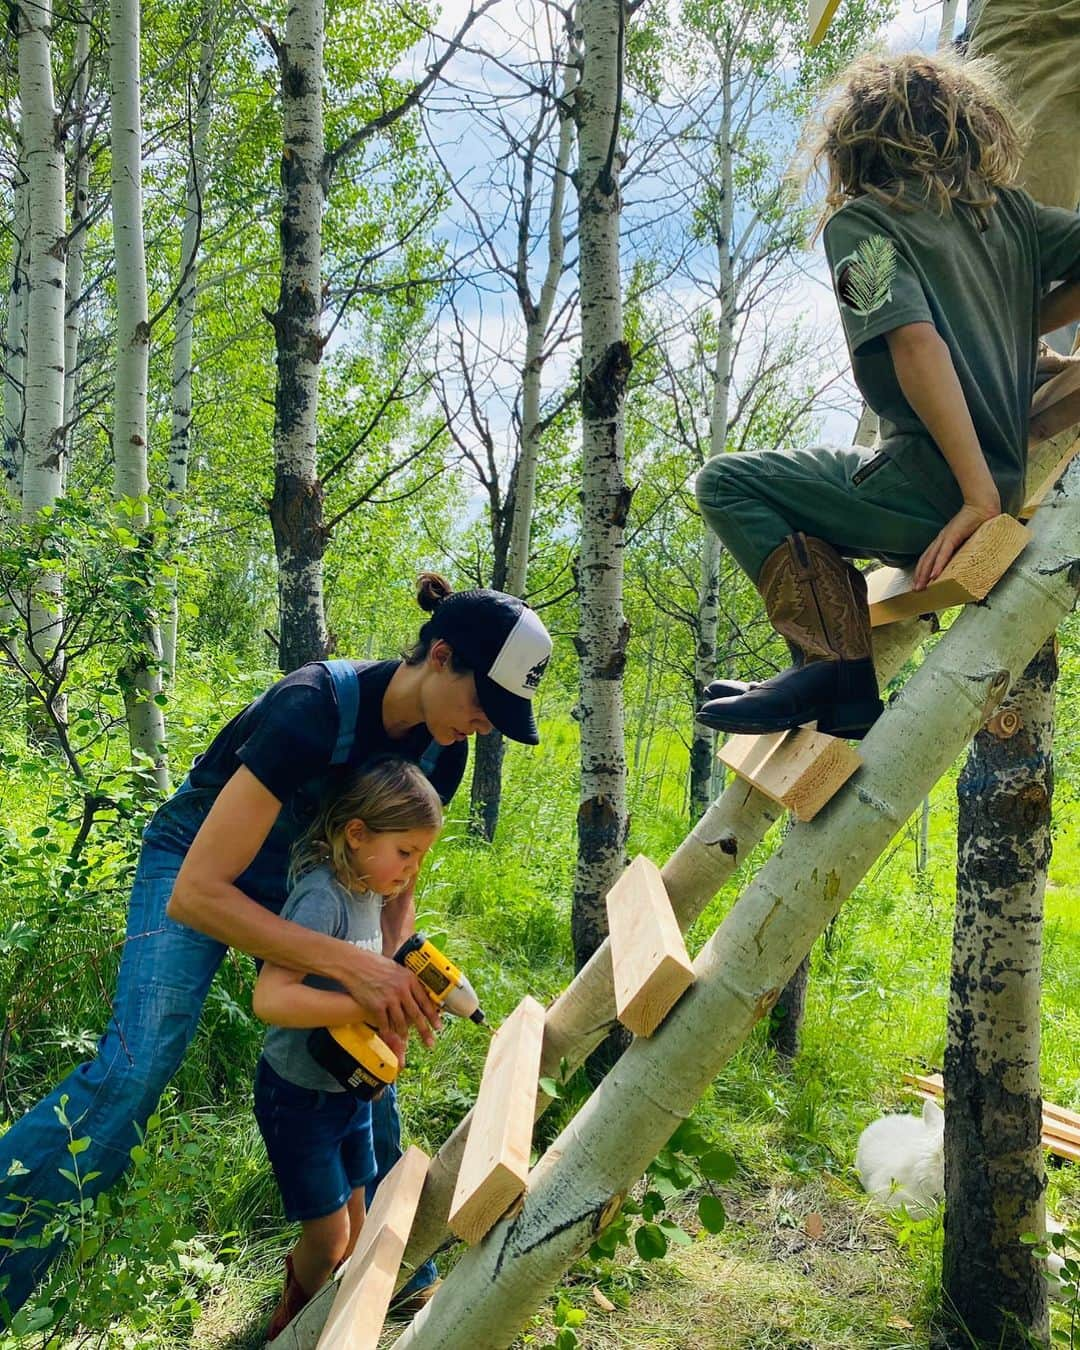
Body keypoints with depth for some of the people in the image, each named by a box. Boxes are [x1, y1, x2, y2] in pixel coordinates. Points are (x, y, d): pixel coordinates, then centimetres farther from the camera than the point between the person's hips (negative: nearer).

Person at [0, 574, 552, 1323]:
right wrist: (352, 963, -44)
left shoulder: (441, 748, -15)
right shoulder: (314, 711, -37)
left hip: (296, 873, 6)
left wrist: (396, 975, -20)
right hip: (197, 865, -6)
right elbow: (196, 895, -38)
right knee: (134, 1069, -23)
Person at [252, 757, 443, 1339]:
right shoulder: (322, 897, -27)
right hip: (299, 1094, -8)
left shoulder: (370, 892, -1)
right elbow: (270, 998, -38)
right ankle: (294, 1322, 36)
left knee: (354, 1228, 18)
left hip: (350, 1089, 8)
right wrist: (374, 1005, -35)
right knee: (328, 1236, 6)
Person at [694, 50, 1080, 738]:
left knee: (728, 481, 2)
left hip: (934, 486, -8)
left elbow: (916, 341, -19)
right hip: (1015, 478, 8)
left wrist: (979, 494, -22)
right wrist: (1021, 328, 15)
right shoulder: (1006, 207, 15)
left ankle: (834, 665, -11)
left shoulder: (860, 221, -5)